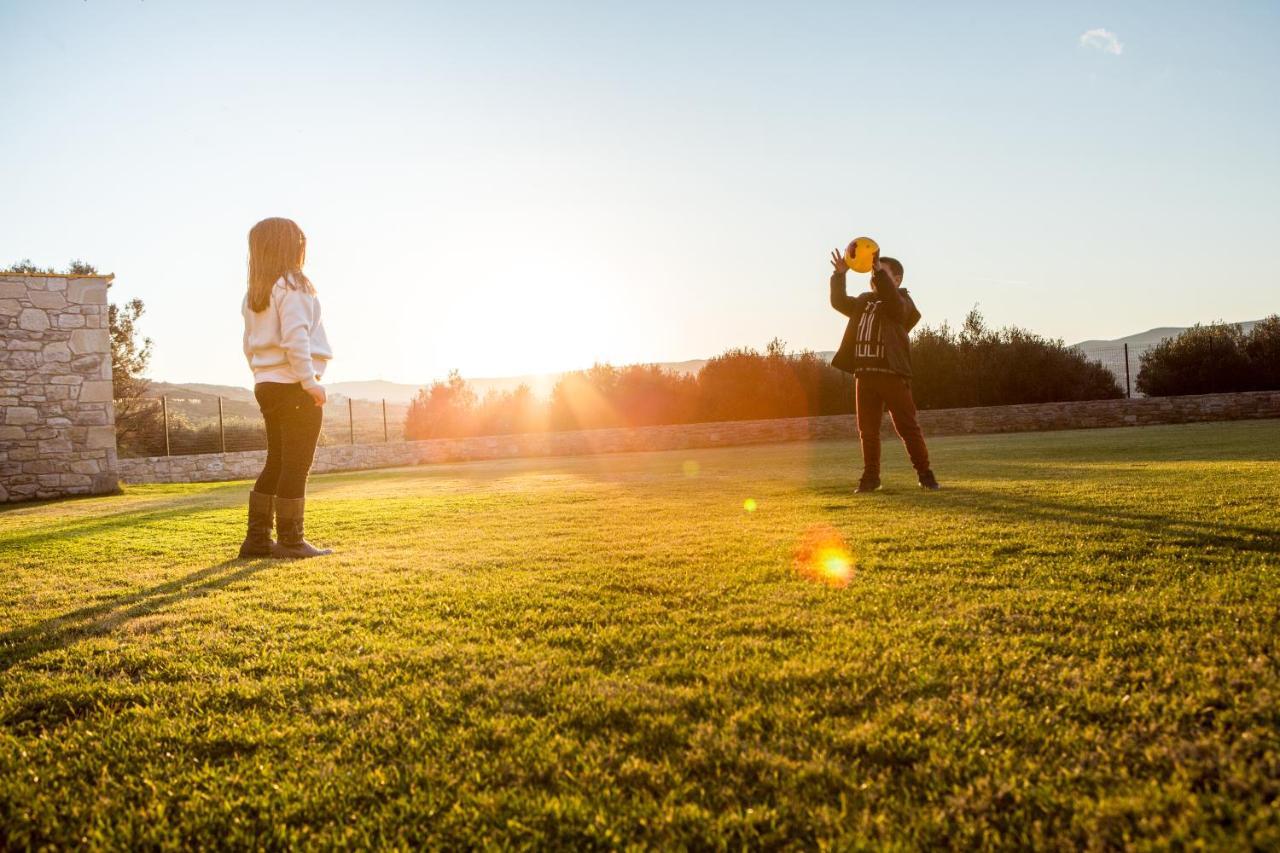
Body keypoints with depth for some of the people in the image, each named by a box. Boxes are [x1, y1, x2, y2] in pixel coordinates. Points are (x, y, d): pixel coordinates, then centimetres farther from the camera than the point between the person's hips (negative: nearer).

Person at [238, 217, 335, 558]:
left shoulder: (254, 295, 16)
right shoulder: (293, 284, -10)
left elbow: (250, 345, 17)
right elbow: (295, 338, -19)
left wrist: (264, 377, 18)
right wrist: (310, 381, -17)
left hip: (268, 385, 8)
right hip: (293, 385, -8)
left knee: (277, 463, 13)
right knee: (296, 466, -4)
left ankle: (257, 539, 15)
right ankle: (291, 541, -1)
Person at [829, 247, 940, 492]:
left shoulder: (902, 301, 0)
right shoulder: (863, 301, 18)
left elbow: (895, 304, -22)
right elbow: (839, 302, 9)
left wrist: (879, 271, -30)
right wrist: (839, 274, -5)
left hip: (892, 374, -5)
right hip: (865, 374, 5)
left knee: (908, 427, -2)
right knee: (867, 430, 7)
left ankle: (925, 474, 7)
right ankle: (871, 477, 15)